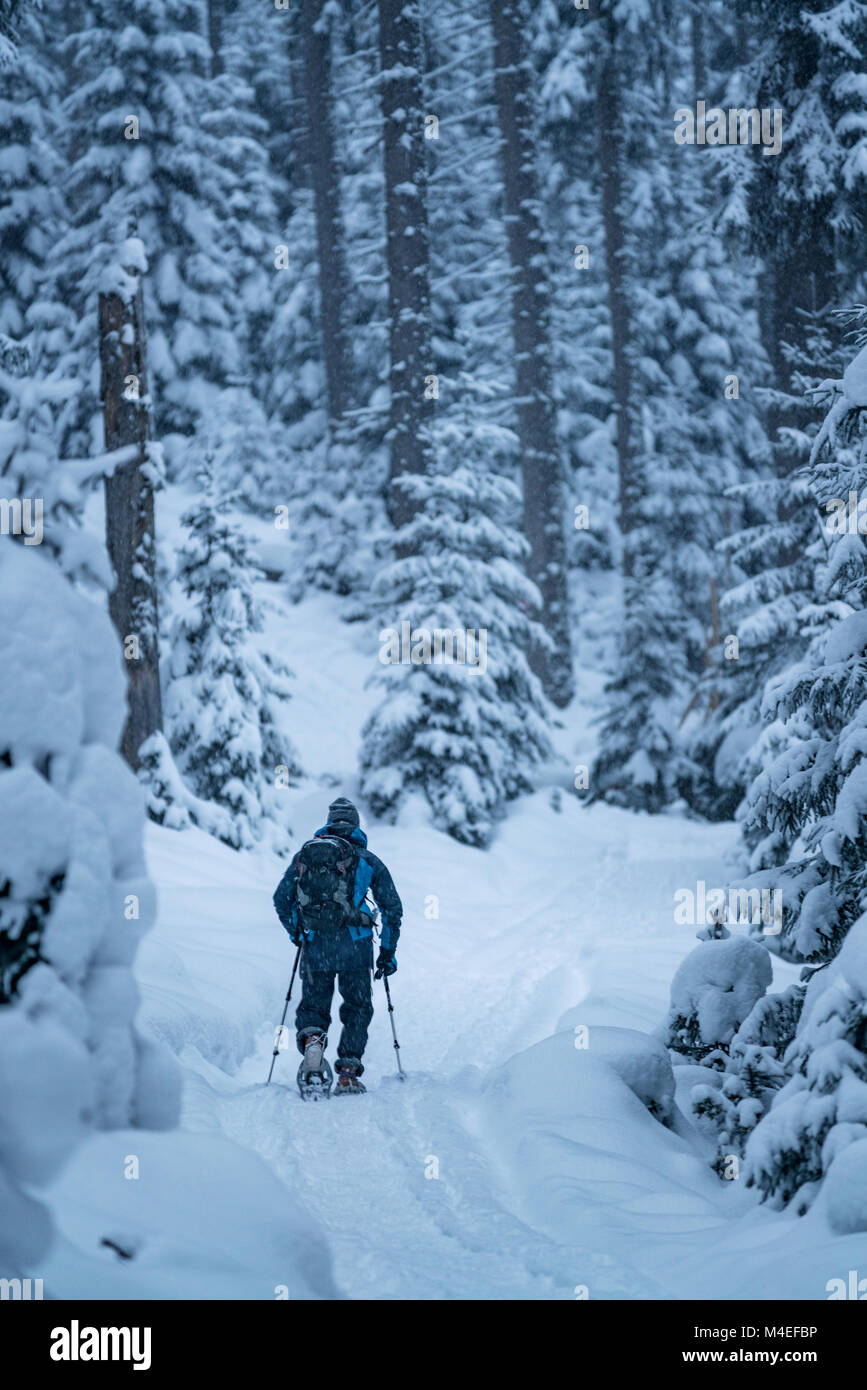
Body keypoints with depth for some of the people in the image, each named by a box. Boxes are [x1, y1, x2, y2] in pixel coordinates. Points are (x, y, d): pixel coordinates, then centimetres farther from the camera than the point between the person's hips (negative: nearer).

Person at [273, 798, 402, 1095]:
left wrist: (296, 934, 27)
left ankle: (311, 1039, -21)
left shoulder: (305, 854, 14)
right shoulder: (368, 860, 11)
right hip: (354, 944, -1)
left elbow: (281, 898, 11)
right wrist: (388, 952, 15)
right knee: (357, 1008, 12)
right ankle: (348, 1073, 0)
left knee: (313, 1005, 12)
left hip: (315, 944, 1)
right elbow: (392, 907, 8)